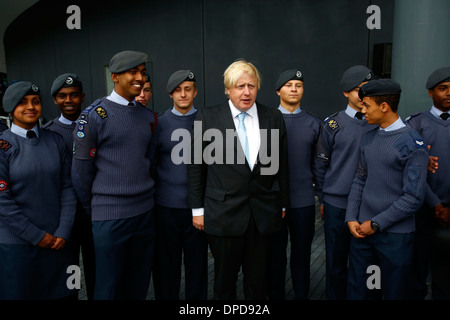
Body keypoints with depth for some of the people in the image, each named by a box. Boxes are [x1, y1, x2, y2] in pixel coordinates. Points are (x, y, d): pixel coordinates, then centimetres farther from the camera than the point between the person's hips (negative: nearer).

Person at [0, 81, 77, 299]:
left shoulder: (56, 141, 4)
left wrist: (64, 231, -4)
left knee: (63, 292, 12)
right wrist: (37, 236, -11)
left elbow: (67, 187, 4)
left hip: (57, 241, 3)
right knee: (19, 292, 11)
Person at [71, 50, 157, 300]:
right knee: (108, 288, 8)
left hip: (145, 211, 5)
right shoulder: (93, 115, -10)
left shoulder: (148, 116, 8)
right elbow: (81, 171, -5)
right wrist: (92, 209, 3)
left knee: (139, 285, 17)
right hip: (110, 215, -5)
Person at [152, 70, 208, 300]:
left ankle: (197, 298, 29)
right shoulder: (159, 123, 3)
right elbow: (151, 163, 9)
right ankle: (165, 297, 30)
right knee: (166, 263, 10)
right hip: (166, 205, 0)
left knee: (197, 261, 10)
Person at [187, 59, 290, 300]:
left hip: (263, 214, 2)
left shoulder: (274, 118, 5)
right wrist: (197, 208, 0)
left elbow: (281, 166, 9)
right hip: (223, 214, -2)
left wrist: (282, 205, 11)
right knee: (224, 279, 12)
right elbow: (196, 166, 0)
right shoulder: (207, 117, -2)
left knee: (257, 280, 14)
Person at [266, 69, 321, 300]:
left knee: (302, 254, 13)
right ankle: (275, 295, 30)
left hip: (304, 201, 1)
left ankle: (302, 295, 31)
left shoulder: (314, 124, 6)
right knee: (275, 254, 11)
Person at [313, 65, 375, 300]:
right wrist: (322, 200, 5)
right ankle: (335, 296, 28)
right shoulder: (332, 124, -1)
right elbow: (320, 165, 4)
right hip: (337, 204, -1)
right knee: (336, 262, 9)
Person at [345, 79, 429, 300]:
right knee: (357, 290, 14)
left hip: (395, 234, -5)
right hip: (362, 230, 5)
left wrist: (376, 224, -12)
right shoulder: (368, 139, 8)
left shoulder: (412, 144, -11)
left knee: (394, 292, 12)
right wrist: (351, 219, 2)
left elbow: (413, 198, -14)